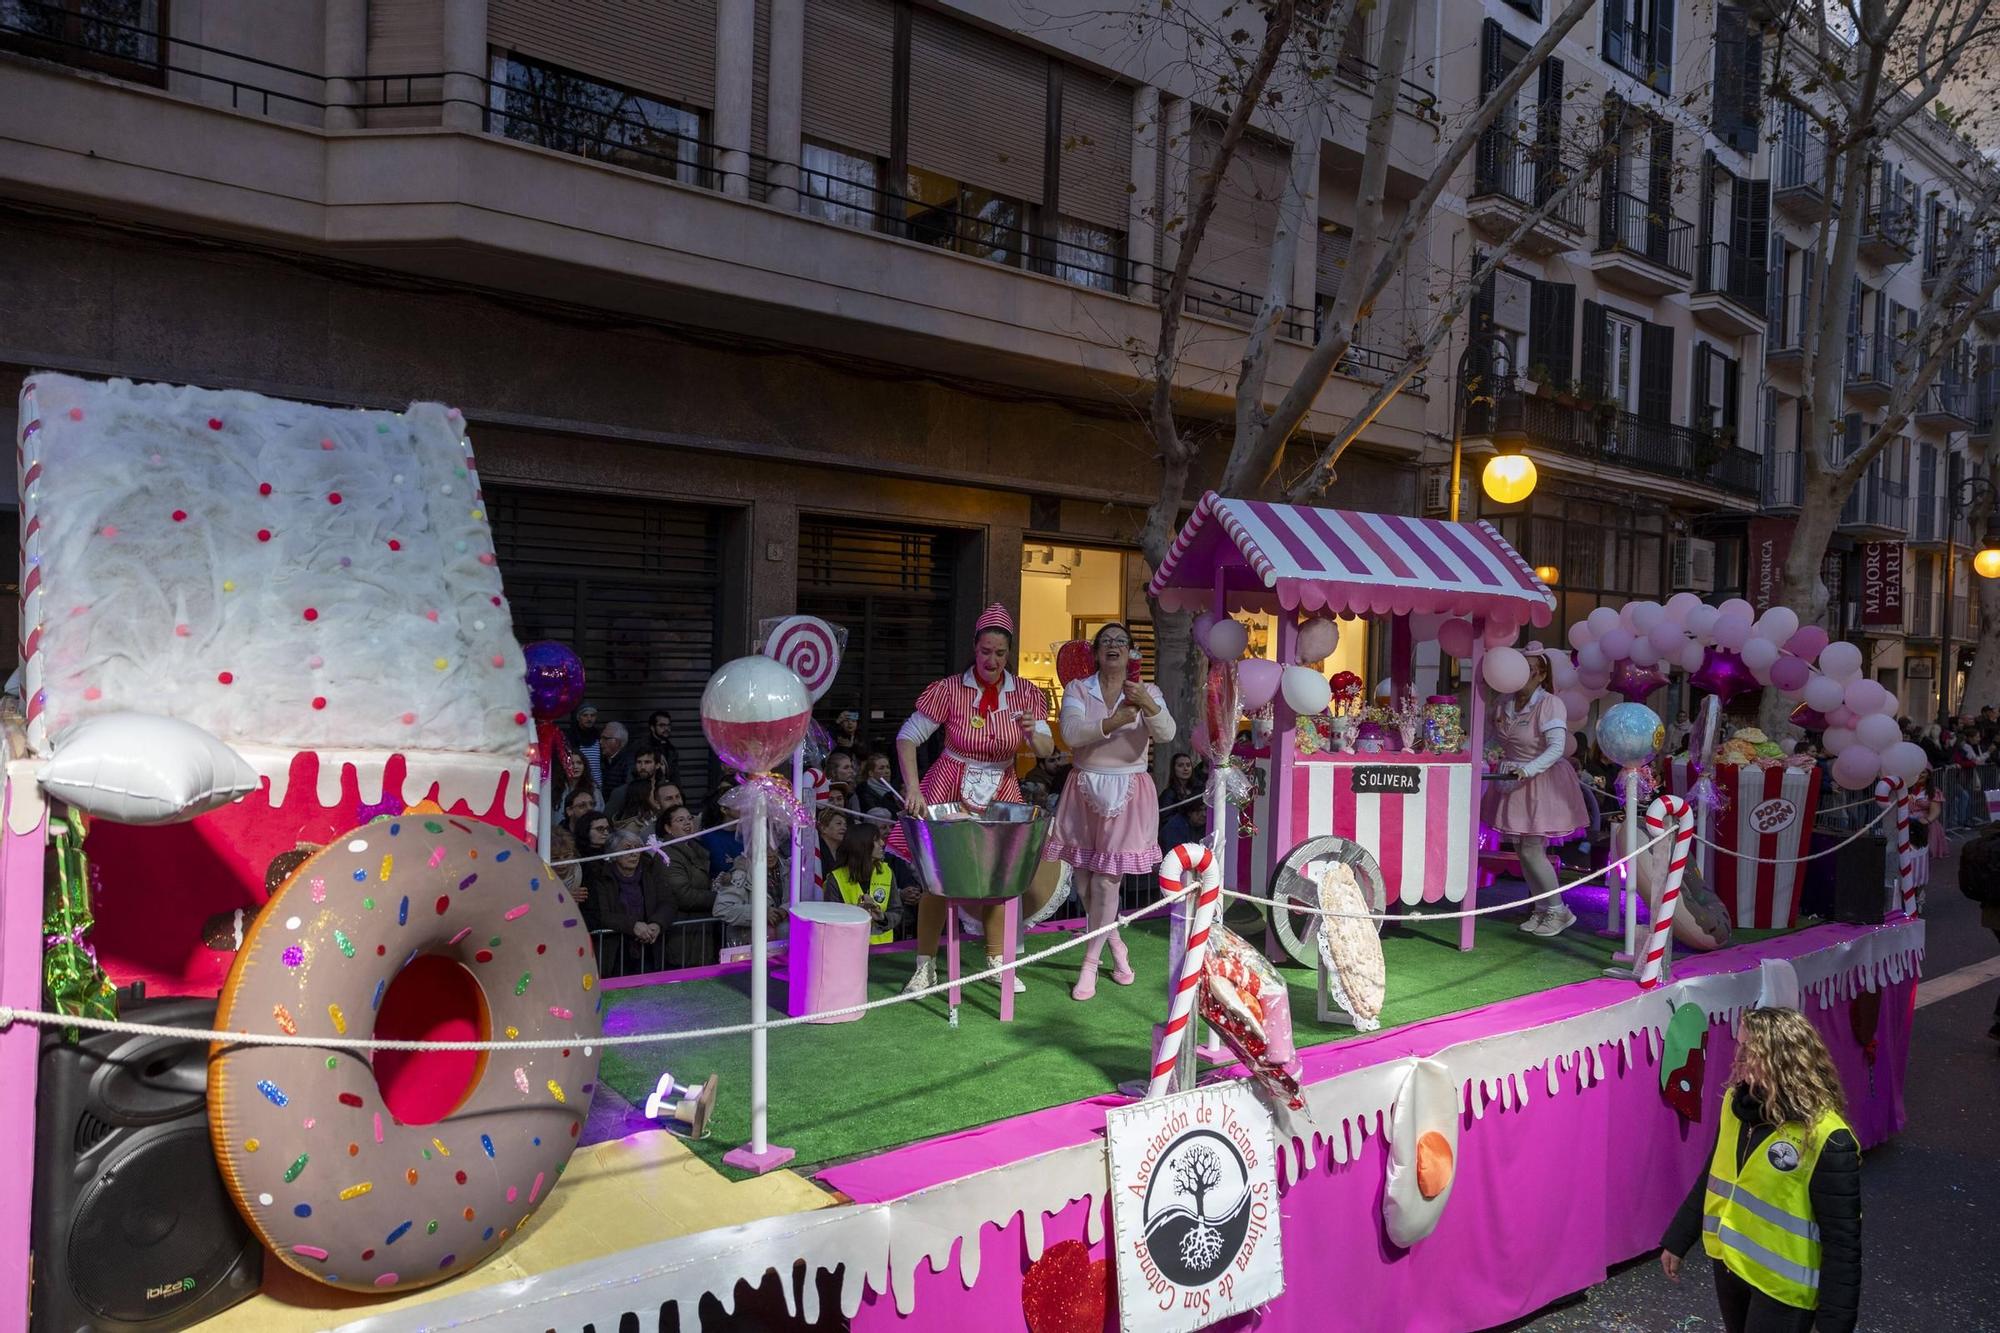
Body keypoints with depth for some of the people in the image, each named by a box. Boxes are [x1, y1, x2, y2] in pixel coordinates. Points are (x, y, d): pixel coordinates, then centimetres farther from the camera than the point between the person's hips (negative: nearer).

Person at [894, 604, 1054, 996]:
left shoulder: (1025, 694, -3)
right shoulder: (950, 690, -13)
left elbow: (1047, 749, -7)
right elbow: (907, 737, -13)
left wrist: (1031, 735, -31)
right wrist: (913, 787, -25)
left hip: (1000, 793, 3)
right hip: (950, 791, -3)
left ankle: (996, 960, 28)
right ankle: (925, 966, 12)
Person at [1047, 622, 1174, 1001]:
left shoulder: (1147, 693, 0)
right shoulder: (1078, 690, 0)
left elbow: (1166, 734, -17)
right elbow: (1071, 734, -17)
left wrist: (1149, 706, -37)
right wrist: (1112, 722, -33)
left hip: (1128, 795, -2)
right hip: (1084, 792, 2)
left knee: (1106, 882, -4)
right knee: (1085, 881, 9)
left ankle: (1090, 965, 9)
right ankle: (1116, 945, 34)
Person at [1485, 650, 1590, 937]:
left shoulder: (1550, 704, -16)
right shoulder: (1505, 704, 4)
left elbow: (1556, 748, -24)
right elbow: (1497, 741, 16)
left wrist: (1527, 770, -33)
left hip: (1542, 782, -7)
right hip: (1515, 783, 7)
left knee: (1531, 850, -8)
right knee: (1521, 850, 10)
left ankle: (1558, 910, 9)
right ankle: (1541, 909, 23)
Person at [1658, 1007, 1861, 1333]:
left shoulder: (1825, 1139, -24)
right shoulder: (1737, 1102, -4)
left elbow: (1842, 1241, -19)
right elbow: (1712, 1178, 8)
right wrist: (1676, 1241, 13)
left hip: (1781, 1283, -6)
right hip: (1729, 1262, 6)